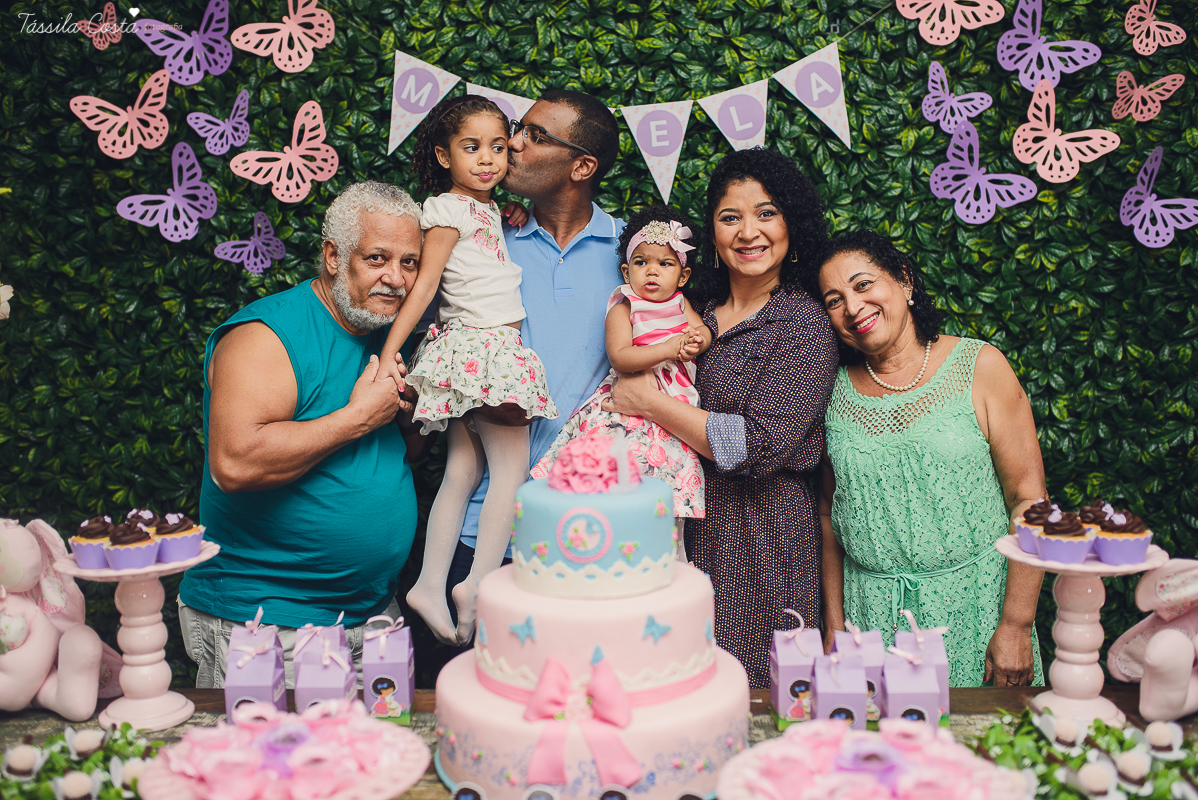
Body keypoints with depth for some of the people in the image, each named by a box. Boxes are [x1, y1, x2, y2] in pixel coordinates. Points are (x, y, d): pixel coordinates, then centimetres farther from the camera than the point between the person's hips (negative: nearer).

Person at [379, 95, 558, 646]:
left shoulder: (490, 209, 18)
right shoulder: (448, 209, -8)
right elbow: (424, 284, -13)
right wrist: (389, 351, -16)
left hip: (495, 347, 8)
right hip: (480, 346, -8)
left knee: (462, 472, 6)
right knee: (512, 466, -7)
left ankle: (431, 585, 9)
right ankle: (479, 585, -4)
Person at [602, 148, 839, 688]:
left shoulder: (805, 325, -9)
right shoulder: (701, 312, 9)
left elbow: (763, 444, -19)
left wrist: (652, 404, -14)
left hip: (762, 531, -5)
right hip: (690, 523, 5)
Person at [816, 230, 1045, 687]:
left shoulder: (979, 367, -6)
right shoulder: (834, 390, 3)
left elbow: (1030, 499, -8)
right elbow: (828, 514, 8)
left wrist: (1016, 627, -12)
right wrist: (835, 625, 5)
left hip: (974, 601, -2)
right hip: (871, 610, 2)